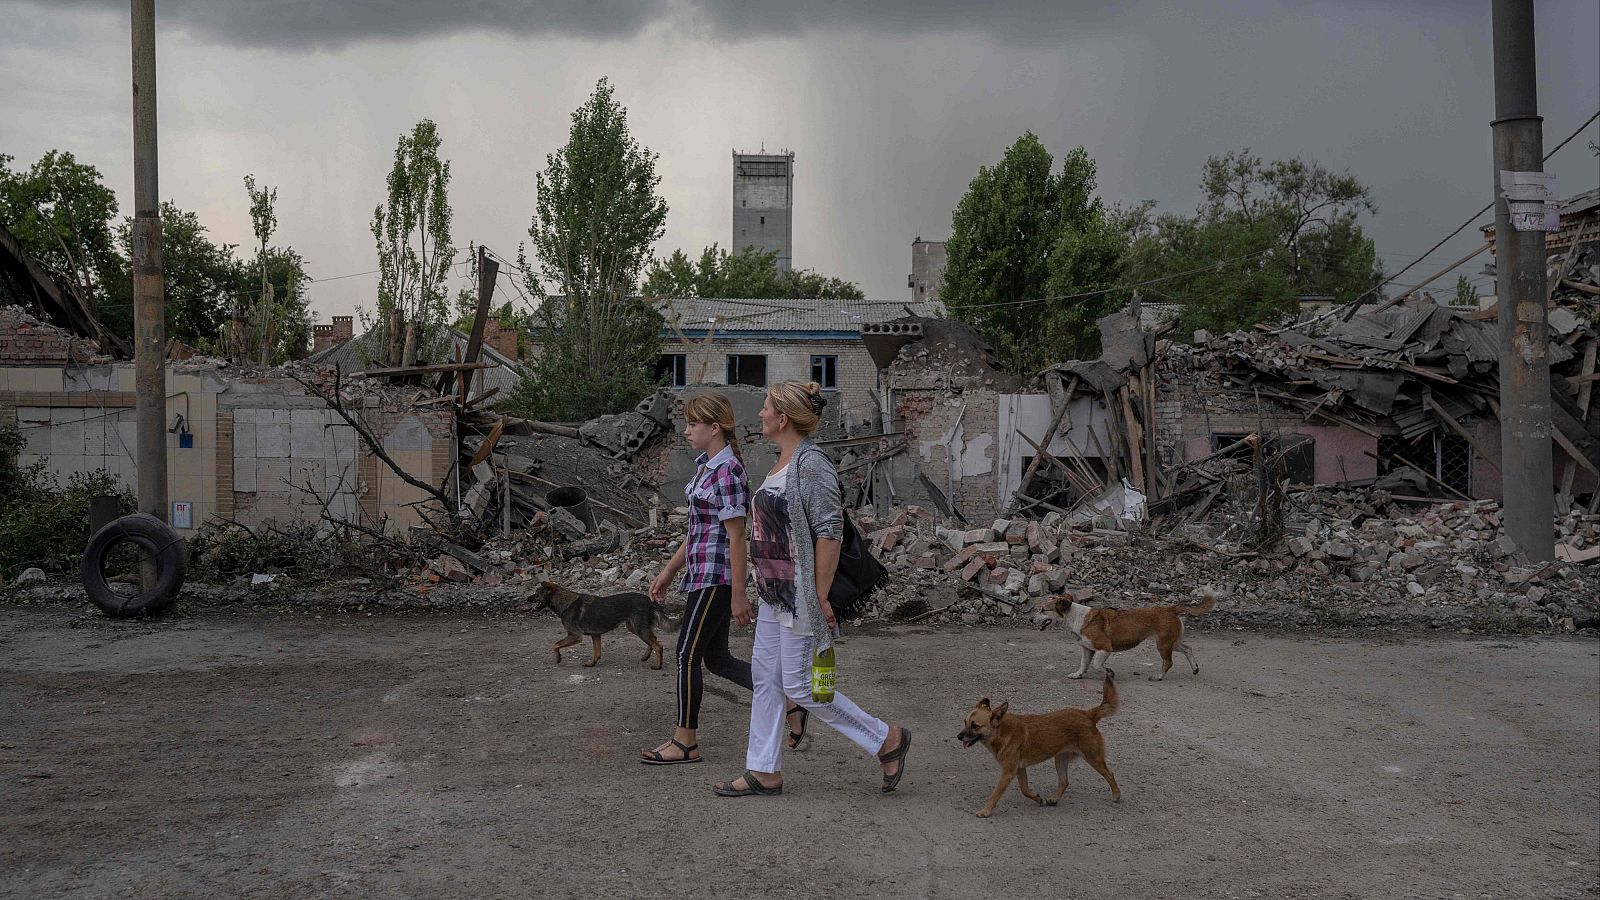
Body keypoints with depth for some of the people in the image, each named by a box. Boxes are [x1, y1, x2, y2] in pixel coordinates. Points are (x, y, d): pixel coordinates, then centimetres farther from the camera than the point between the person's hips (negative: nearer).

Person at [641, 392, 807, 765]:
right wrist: (668, 571, 21)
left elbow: (736, 538, -18)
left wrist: (738, 595, -18)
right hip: (702, 572, 10)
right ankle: (789, 704, 19)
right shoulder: (706, 465, 13)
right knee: (716, 658, 13)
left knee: (687, 654, -2)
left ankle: (685, 743, 10)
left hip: (715, 575, -10)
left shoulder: (726, 471, -17)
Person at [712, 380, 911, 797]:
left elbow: (829, 532, -22)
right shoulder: (783, 461, 11)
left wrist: (821, 597, -22)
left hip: (801, 596, -10)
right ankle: (764, 771, 21)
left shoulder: (811, 463, -19)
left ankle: (887, 740, 9)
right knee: (765, 677, 12)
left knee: (799, 685, -4)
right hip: (775, 592, 10)